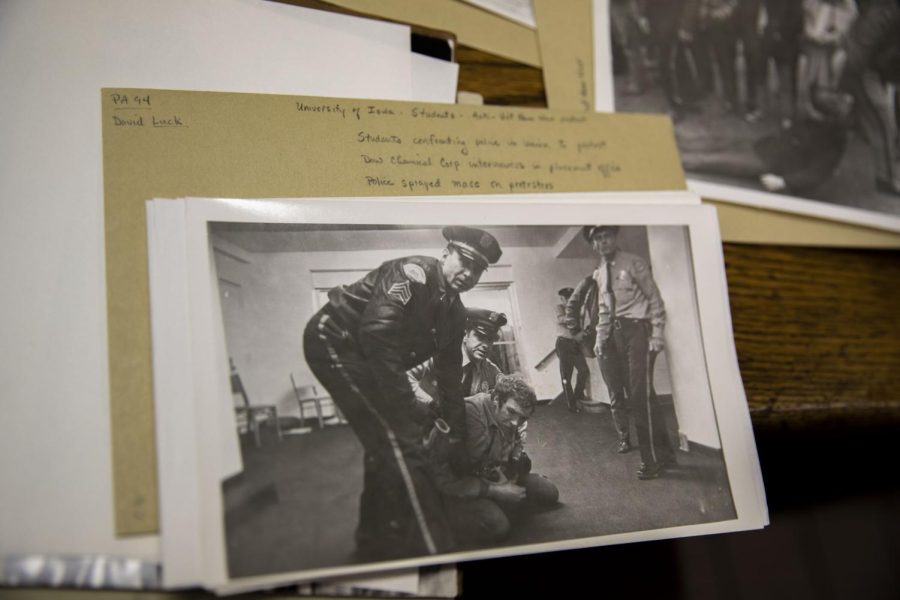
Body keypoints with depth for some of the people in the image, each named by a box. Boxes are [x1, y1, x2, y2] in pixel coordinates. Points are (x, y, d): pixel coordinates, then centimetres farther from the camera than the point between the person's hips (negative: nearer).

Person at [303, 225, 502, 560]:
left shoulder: (454, 315, 7)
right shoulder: (414, 273, -21)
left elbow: (450, 378, 12)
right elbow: (377, 338, -31)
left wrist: (458, 438, 9)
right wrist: (411, 412, -28)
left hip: (364, 356, 10)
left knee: (385, 444, 17)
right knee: (400, 440, -18)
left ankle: (376, 542, 34)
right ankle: (431, 549, -17)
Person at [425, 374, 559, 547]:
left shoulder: (507, 421, -5)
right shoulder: (468, 413, -30)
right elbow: (445, 479, -29)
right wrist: (496, 491, -25)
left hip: (486, 478, 7)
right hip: (453, 489, -7)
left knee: (548, 492, -1)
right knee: (496, 526, -30)